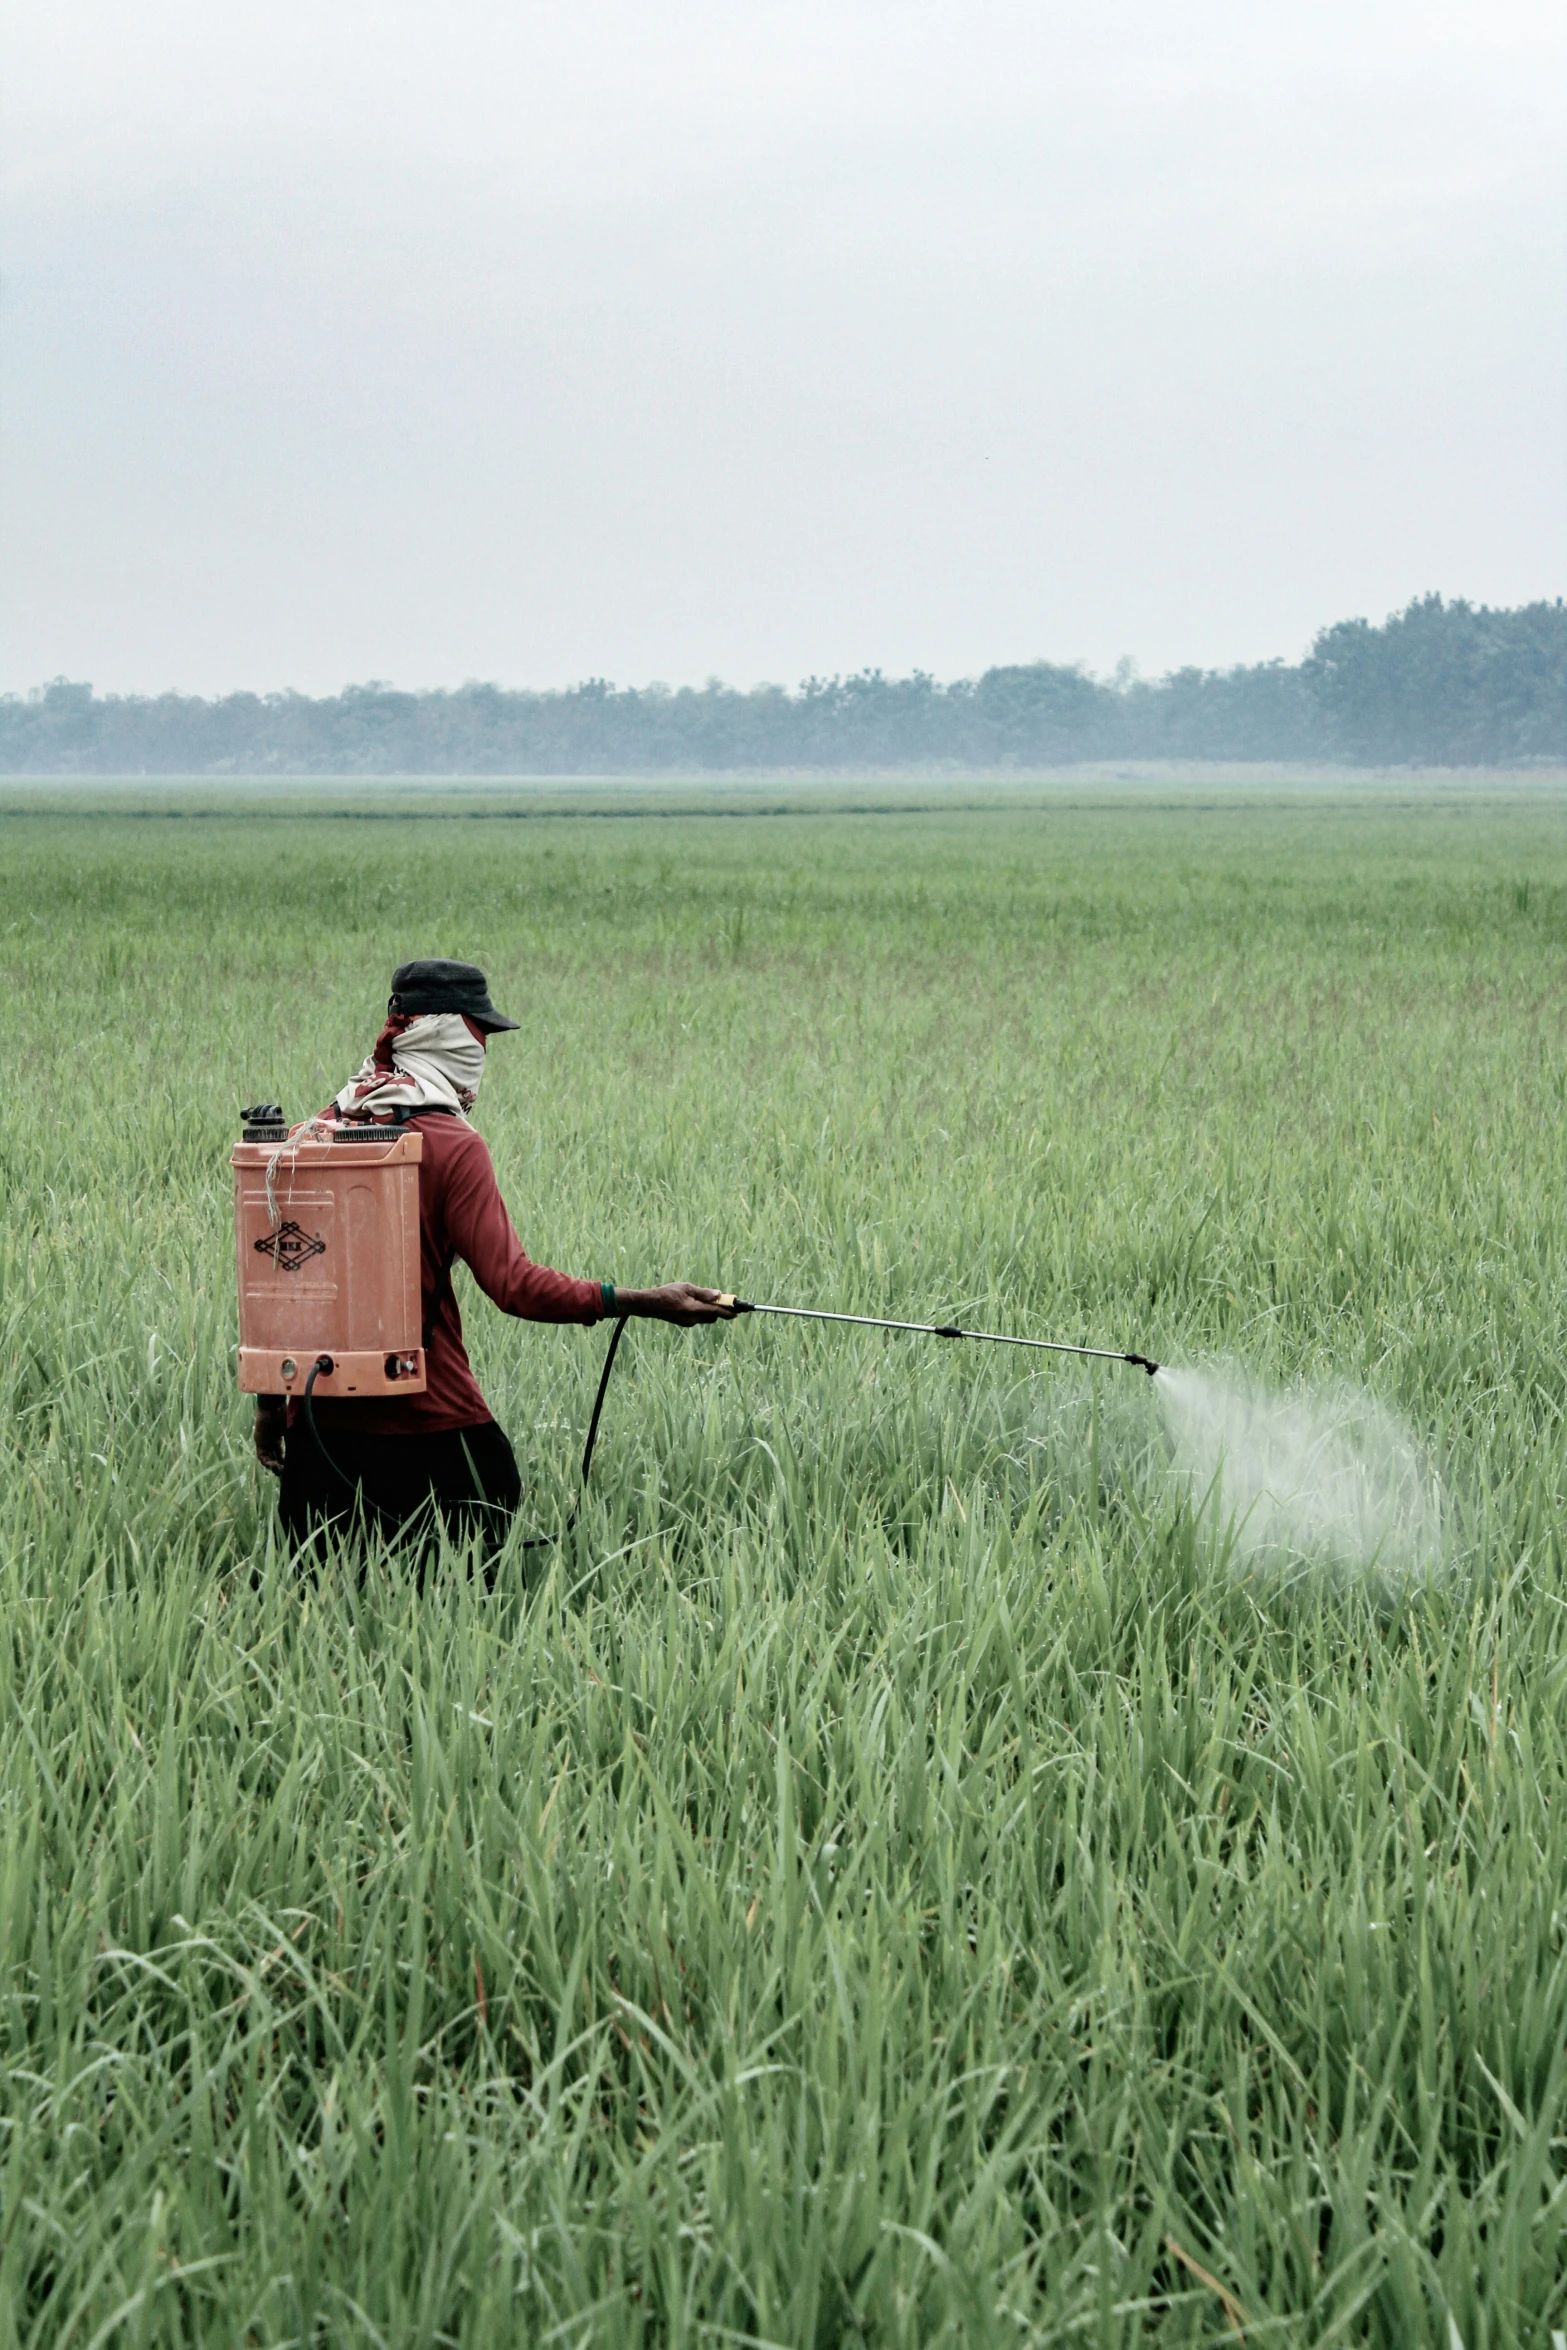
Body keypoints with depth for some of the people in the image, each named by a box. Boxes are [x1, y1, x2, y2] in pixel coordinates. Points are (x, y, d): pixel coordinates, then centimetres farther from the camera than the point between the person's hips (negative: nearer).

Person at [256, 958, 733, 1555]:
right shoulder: (453, 1146, -10)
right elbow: (513, 1283, -18)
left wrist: (270, 1400, 17)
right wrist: (643, 1301, -17)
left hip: (319, 1417, 5)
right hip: (429, 1421, -5)